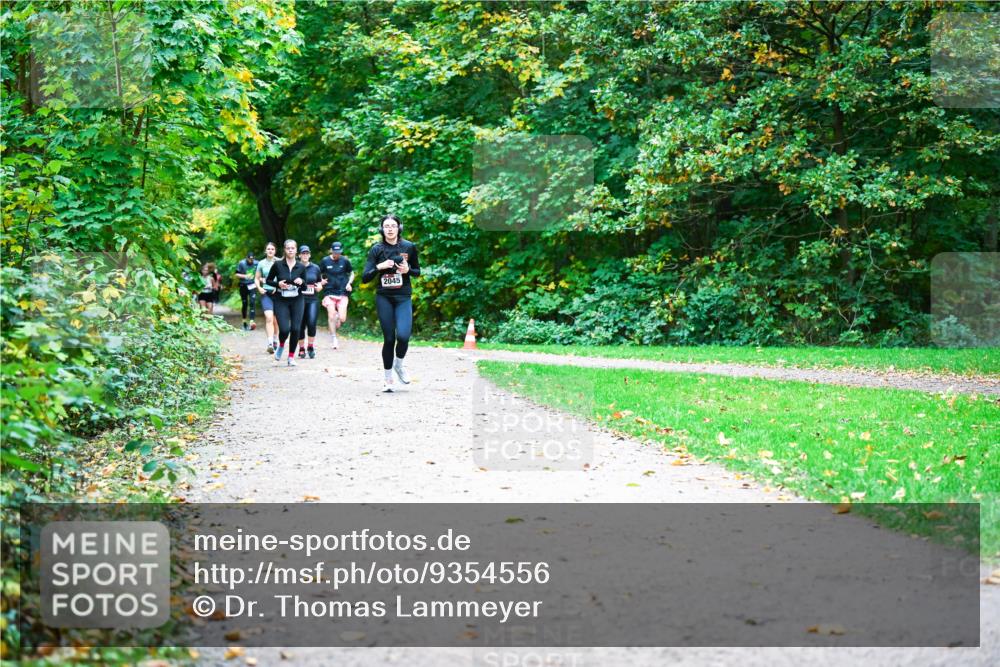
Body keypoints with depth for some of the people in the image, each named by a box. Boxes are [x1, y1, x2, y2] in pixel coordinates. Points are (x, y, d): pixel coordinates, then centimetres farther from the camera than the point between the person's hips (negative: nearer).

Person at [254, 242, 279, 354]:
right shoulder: (261, 263, 6)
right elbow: (256, 278, 14)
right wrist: (259, 288, -3)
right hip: (266, 293, 0)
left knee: (276, 319, 10)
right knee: (269, 317, -16)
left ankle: (275, 341, 29)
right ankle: (270, 344, -22)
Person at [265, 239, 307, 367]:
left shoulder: (301, 267, 2)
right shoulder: (277, 265, -3)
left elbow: (305, 287, 10)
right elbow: (268, 280, 6)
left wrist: (301, 282, -13)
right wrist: (278, 284, -12)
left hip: (296, 301, 2)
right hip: (281, 301, -2)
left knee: (295, 329, -4)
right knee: (284, 329, -14)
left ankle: (291, 357, 13)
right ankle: (281, 346, 21)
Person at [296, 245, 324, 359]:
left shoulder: (315, 268, 9)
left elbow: (320, 283, 19)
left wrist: (319, 287, -3)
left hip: (312, 300, 0)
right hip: (299, 299, 0)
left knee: (312, 323, -16)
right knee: (300, 325, 3)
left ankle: (311, 347, 1)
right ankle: (301, 349, 18)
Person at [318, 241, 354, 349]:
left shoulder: (345, 261, 2)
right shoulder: (324, 261, 2)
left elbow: (352, 273, 14)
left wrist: (349, 283, -3)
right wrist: (321, 281, -8)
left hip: (342, 293, 0)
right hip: (329, 293, 0)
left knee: (342, 319, -9)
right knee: (331, 316, -10)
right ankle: (334, 339, 2)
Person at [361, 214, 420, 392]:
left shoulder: (409, 247, 1)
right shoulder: (377, 249, -2)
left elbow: (417, 271, 13)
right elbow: (365, 277, -4)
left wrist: (408, 270, -9)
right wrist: (379, 267, -20)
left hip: (403, 298, 0)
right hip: (384, 298, 0)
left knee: (403, 335, -18)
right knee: (389, 338, 0)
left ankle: (398, 365, 12)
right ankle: (387, 378, 17)